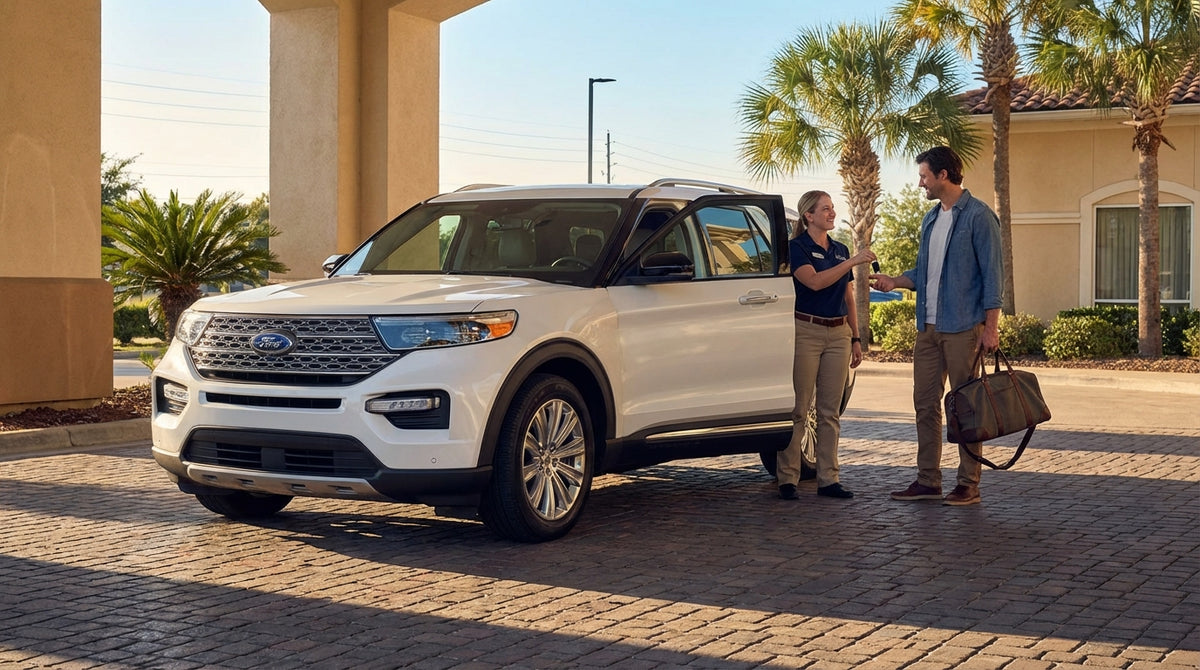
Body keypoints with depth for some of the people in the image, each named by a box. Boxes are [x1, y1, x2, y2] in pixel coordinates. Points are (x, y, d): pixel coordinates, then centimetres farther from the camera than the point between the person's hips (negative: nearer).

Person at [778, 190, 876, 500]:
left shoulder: (840, 250, 15)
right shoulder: (796, 248, -4)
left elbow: (848, 298, 18)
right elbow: (814, 281, -21)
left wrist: (855, 338, 14)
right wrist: (853, 261, -24)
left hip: (838, 334, 6)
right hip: (806, 332, -6)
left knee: (830, 411, 6)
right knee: (798, 409, -5)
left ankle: (828, 479, 10)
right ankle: (787, 478, -1)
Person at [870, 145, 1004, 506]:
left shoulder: (978, 216, -8)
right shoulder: (931, 219, 16)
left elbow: (992, 273, -11)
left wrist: (991, 326, -15)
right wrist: (894, 281, 6)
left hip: (962, 327, -8)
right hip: (928, 327, 8)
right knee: (925, 404, 9)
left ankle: (969, 484, 5)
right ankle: (928, 481, 16)